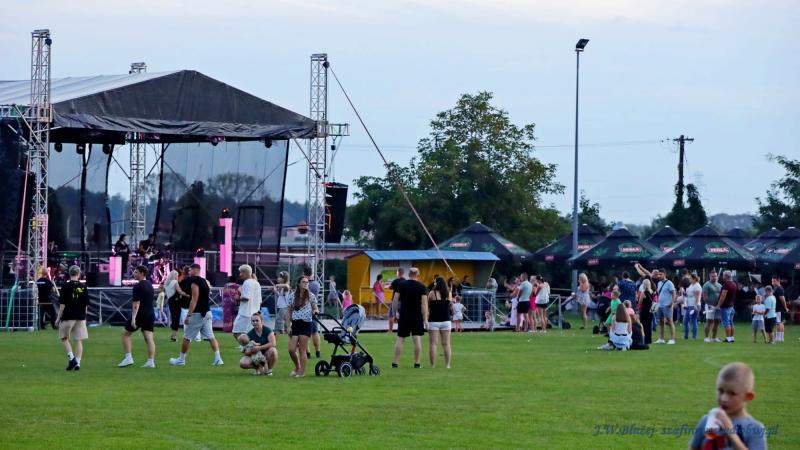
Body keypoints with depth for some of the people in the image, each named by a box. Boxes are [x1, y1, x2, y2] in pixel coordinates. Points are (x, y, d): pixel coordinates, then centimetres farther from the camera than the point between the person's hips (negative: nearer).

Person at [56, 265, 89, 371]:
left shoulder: (66, 286, -7)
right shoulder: (83, 287, 4)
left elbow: (62, 304, -8)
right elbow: (86, 305, 9)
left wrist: (58, 318, -1)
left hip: (68, 317, -3)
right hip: (80, 317, 3)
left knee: (64, 338, 11)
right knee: (78, 341, 6)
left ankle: (71, 357, -6)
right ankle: (77, 362, 0)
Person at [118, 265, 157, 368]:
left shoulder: (138, 286, -13)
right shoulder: (149, 285, 14)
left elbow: (136, 303, -20)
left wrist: (133, 318, -24)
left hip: (140, 314, -7)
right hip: (150, 315, 7)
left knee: (125, 333, 7)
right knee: (149, 337, 1)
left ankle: (128, 358, 0)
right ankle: (151, 361, -7)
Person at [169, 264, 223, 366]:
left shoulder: (194, 282, -13)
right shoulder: (205, 281, 13)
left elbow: (194, 299, -19)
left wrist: (188, 315, -19)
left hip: (197, 314, -8)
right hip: (207, 312, 8)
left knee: (187, 337, 4)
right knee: (210, 337, 5)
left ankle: (181, 359, 13)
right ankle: (218, 359, -4)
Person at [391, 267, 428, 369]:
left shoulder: (401, 285, 0)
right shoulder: (422, 287, -4)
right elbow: (424, 304, -8)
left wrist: (395, 313, 13)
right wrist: (425, 319, -6)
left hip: (404, 316, 1)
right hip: (417, 317, -1)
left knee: (400, 339, 4)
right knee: (417, 339, 3)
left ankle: (395, 362, 3)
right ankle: (417, 363, 3)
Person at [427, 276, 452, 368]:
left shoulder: (432, 293, -7)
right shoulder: (448, 294, 3)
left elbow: (427, 306, -1)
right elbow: (451, 307, 9)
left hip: (434, 321, -3)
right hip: (446, 321, 3)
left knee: (433, 343, -1)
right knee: (446, 344, 6)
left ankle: (433, 364, -4)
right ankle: (447, 364, 4)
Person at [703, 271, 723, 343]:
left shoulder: (719, 285, 16)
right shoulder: (707, 285, -5)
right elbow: (705, 296, -11)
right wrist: (709, 304, -17)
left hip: (718, 306, 7)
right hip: (710, 306, -7)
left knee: (716, 322, 7)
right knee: (709, 322, -7)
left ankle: (714, 337, 13)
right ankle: (706, 337, -5)